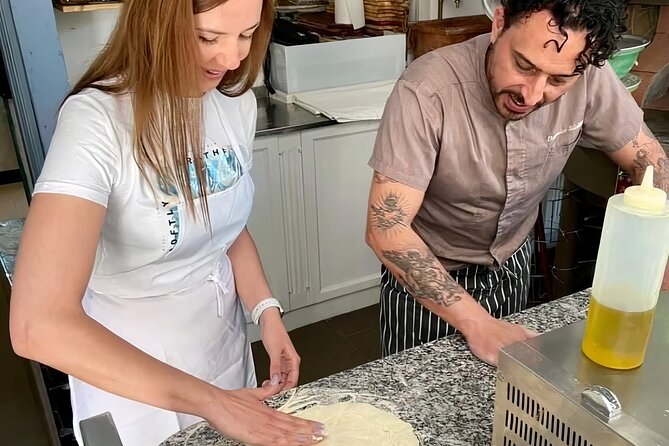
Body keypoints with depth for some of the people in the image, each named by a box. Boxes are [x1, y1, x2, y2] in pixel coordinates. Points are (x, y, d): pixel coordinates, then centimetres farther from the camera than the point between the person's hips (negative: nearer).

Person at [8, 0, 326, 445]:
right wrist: (208, 400, -32)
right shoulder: (97, 121, -27)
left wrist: (267, 311, -8)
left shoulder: (236, 101, -8)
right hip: (131, 376, -5)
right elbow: (40, 326, -34)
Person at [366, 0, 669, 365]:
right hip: (427, 278, -4)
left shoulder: (588, 79, -20)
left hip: (512, 266, 4)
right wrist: (477, 323, -37)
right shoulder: (427, 91, -33)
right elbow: (386, 229, -32)